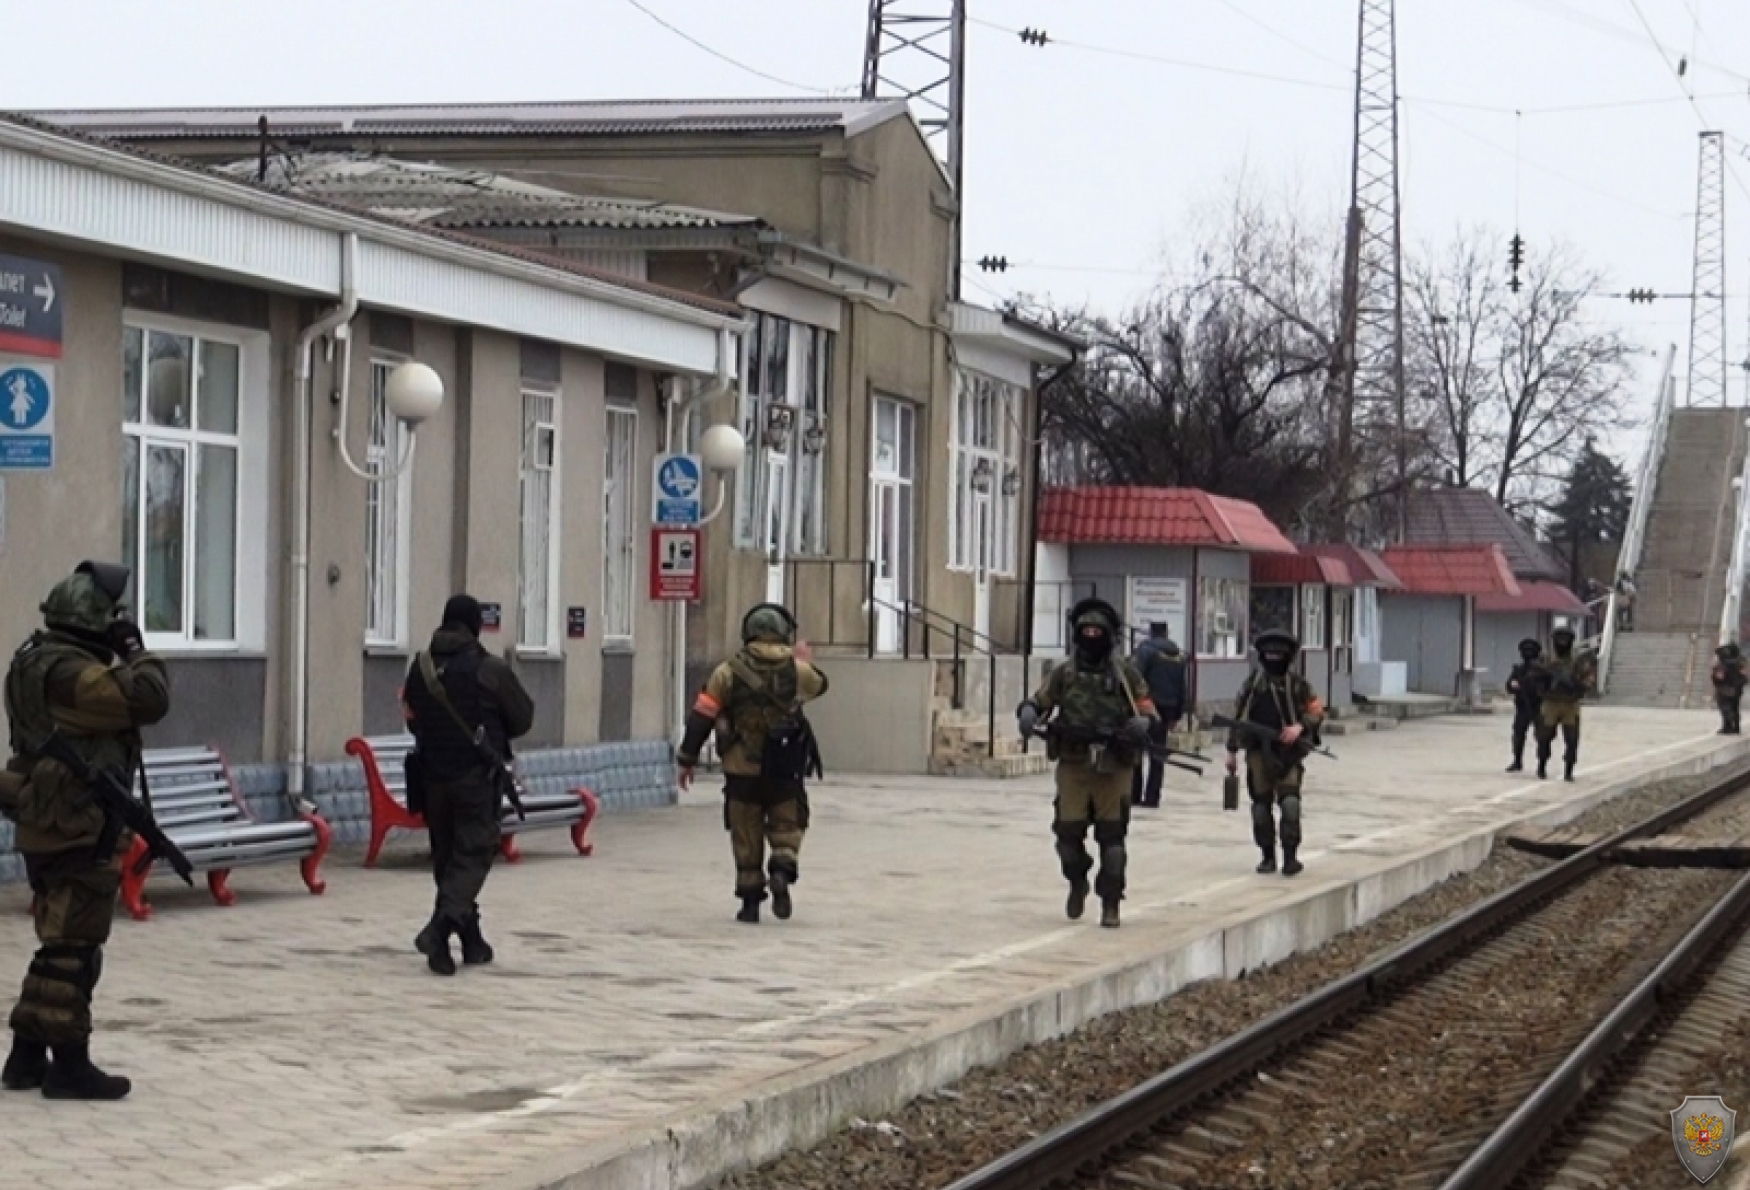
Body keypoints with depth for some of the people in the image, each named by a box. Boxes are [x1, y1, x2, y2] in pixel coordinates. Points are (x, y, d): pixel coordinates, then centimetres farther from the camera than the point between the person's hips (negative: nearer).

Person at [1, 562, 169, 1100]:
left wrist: (118, 658, 6)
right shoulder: (67, 671, -20)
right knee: (74, 949, -4)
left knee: (61, 945, 17)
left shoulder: (43, 662, 13)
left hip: (52, 828, 10)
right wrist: (136, 651, -9)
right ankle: (69, 1063, 0)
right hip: (78, 832, -10)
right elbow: (147, 700, -26)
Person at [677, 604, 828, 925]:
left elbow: (701, 717, -2)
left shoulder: (728, 672, -3)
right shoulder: (797, 670, -2)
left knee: (747, 836, 10)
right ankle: (782, 871, -15)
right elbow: (820, 685, 21)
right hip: (784, 769, 0)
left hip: (742, 769, 0)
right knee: (786, 826, 13)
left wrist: (687, 760, 6)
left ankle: (750, 899, 12)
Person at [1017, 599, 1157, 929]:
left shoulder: (1124, 672, 1)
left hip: (1113, 767, -1)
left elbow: (1149, 712, 4)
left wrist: (1143, 723, -19)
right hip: (1073, 765, 1)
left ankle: (1110, 904, 7)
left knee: (1112, 836, -1)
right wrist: (1029, 713, -14)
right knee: (1068, 831, 0)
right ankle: (1078, 883, 29)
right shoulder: (1064, 671, 5)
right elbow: (1038, 700, 9)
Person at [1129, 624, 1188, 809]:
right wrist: (1176, 716, 22)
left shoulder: (1146, 649, -8)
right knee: (1157, 753, 8)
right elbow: (1182, 689, 16)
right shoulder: (1178, 655, 13)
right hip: (1167, 709, 5)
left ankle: (1134, 794, -1)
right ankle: (1152, 797, 6)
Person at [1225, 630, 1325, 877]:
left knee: (1290, 802, -16)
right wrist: (1232, 751, 12)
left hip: (1288, 752, -2)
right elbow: (1238, 717, 14)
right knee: (1261, 805, 4)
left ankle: (1290, 856, -11)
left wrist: (1299, 726, -17)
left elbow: (1317, 712, 2)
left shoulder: (1298, 685, 3)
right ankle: (1268, 856, 15)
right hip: (1258, 753, 3)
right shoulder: (1251, 684, 9)